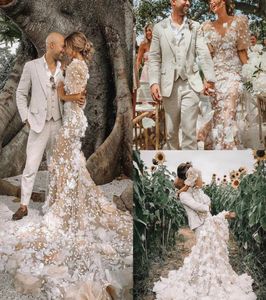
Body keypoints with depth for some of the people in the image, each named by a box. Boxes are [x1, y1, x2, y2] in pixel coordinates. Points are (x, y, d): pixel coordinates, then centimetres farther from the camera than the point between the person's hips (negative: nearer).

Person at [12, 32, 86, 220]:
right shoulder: (32, 66, -3)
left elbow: (72, 92, 6)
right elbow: (21, 94, 3)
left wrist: (79, 98, -17)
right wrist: (26, 118, -5)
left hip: (59, 124, 3)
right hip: (39, 124, -3)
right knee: (31, 167, -1)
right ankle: (24, 205, 9)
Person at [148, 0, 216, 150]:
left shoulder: (195, 27, 7)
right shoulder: (159, 28, 5)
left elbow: (204, 54, -1)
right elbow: (154, 58, 3)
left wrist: (210, 78, -11)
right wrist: (154, 82, -8)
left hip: (191, 84, 0)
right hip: (169, 85, 1)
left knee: (189, 130, -5)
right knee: (171, 130, 10)